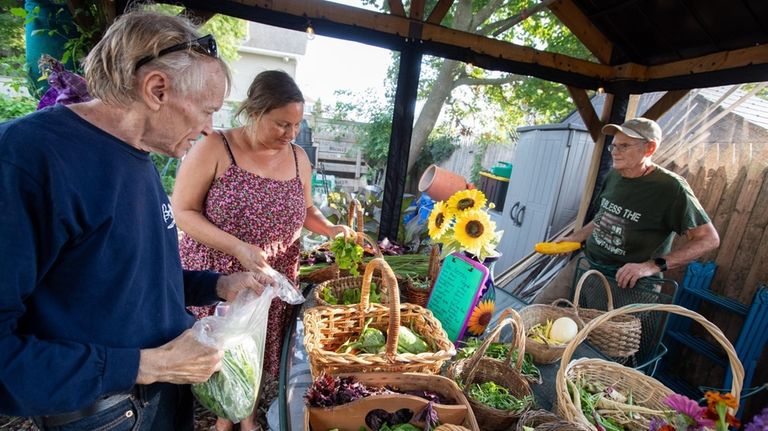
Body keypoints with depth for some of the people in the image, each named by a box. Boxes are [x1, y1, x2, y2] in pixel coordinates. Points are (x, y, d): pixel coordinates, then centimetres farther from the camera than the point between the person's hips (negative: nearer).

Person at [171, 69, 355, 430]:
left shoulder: (298, 158, 1)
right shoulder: (214, 149, -14)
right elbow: (183, 211, -13)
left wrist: (331, 229, -6)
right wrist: (238, 248, -24)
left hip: (274, 282, 4)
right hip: (217, 278, -3)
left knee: (259, 353, 17)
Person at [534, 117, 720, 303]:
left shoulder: (670, 187, -15)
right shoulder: (613, 176, 5)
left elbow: (709, 238, -14)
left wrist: (653, 266, -23)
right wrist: (576, 237, 10)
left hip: (626, 281, -5)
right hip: (586, 262, 6)